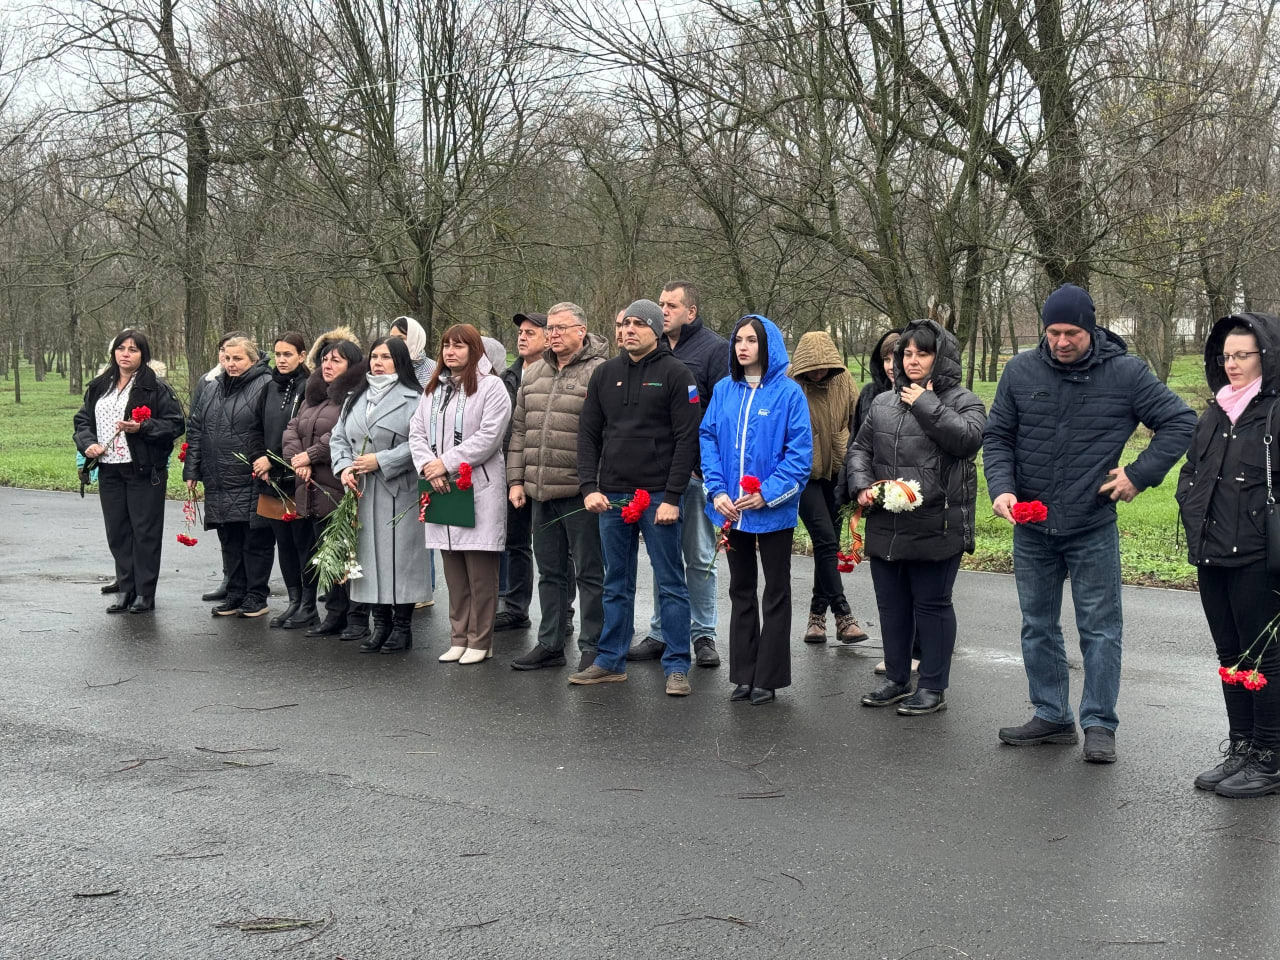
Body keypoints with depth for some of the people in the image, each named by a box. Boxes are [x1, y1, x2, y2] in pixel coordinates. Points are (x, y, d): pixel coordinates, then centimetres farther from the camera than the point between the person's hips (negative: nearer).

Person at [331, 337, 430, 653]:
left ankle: (402, 627, 5)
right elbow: (338, 437, 16)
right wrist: (344, 467, -2)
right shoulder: (355, 398, 18)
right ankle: (380, 624, 15)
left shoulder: (413, 399, -4)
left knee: (399, 556, -4)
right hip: (361, 492, 6)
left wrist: (382, 461, -15)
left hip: (399, 491, -6)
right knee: (369, 555, 7)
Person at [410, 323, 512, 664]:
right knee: (454, 571, 10)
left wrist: (446, 463, -13)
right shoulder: (434, 388, 17)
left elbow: (488, 436, -13)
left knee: (480, 572, -2)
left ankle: (480, 642, 5)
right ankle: (459, 638, 18)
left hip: (479, 489, -6)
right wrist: (427, 465, -8)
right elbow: (416, 432, 11)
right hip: (442, 491, 6)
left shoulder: (491, 386, -4)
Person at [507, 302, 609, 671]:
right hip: (540, 492, 7)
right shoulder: (534, 374, 15)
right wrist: (516, 479, 12)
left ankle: (593, 648, 10)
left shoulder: (598, 374, -9)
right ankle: (550, 644, 25)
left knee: (589, 572, 2)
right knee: (550, 571, 15)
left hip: (580, 492, -7)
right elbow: (520, 430, 18)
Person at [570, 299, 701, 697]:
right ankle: (610, 661, 20)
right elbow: (588, 433, 11)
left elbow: (687, 438, -9)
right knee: (616, 584, 12)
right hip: (611, 497, 5)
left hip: (659, 496, -5)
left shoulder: (675, 374, -4)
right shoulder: (605, 374, 11)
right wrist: (589, 486, -1)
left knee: (670, 584, 1)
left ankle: (677, 667, 6)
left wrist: (672, 497, -14)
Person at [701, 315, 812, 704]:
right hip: (732, 509, 5)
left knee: (776, 592, 8)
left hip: (772, 510, -5)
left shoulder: (788, 392, -10)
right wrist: (717, 491, -9)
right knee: (740, 590, 14)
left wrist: (767, 494, -18)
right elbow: (708, 439, 3)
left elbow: (800, 451, -13)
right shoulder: (724, 390, 3)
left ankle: (768, 677, 16)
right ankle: (743, 675, 23)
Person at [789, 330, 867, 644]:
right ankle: (843, 616, -10)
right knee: (825, 540, -12)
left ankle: (818, 613, 20)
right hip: (804, 474, -4)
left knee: (828, 543, 9)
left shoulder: (843, 380, -2)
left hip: (836, 471, 4)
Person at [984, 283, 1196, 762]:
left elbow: (1181, 421, -1)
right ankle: (1052, 717, 25)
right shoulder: (1021, 371, 0)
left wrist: (1140, 474, -8)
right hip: (1031, 528, 3)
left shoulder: (1126, 373, -7)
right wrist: (1001, 488, -9)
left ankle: (1099, 724, 13)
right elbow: (997, 436, 7)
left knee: (1100, 629, 3)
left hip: (1094, 529, -3)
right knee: (1038, 627, 12)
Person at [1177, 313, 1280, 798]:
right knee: (1231, 655, 14)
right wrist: (1194, 523, 11)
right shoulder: (1216, 414, 15)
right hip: (1212, 557, 8)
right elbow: (1190, 473, 24)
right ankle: (1240, 750, 24)